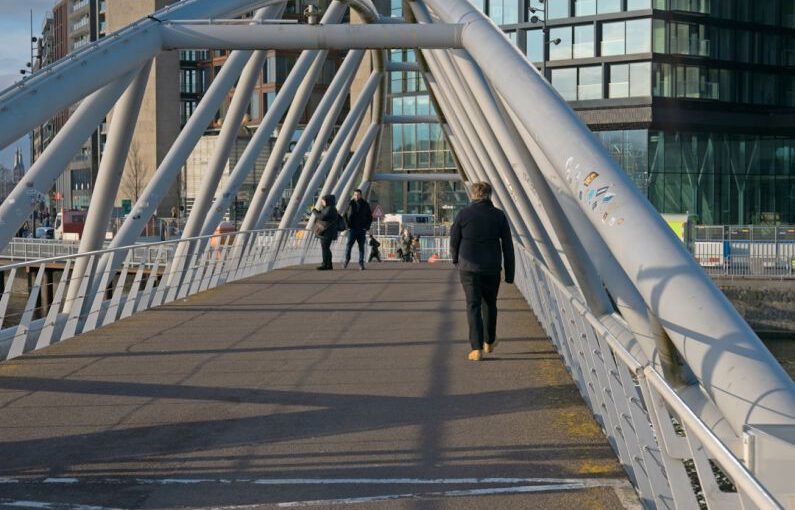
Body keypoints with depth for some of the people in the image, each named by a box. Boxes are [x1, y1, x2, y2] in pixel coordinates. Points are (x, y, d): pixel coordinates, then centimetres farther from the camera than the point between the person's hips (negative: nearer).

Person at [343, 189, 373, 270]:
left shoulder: (365, 204, 5)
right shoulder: (350, 204, 2)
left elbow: (370, 217, 8)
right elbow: (345, 215, 6)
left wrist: (367, 227, -3)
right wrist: (347, 225, -5)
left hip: (362, 229, 1)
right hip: (352, 229, -1)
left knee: (361, 246, 1)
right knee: (349, 244, -8)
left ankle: (361, 263, 5)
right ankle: (347, 259, 13)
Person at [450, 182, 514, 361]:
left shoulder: (463, 214, -6)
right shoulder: (499, 216, -2)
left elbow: (454, 241, 2)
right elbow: (508, 246, -1)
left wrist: (455, 260, 22)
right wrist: (510, 273, 4)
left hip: (469, 268, -1)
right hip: (492, 269, 2)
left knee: (473, 306, 1)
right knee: (490, 304, 20)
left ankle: (476, 348, -7)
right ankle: (489, 342, 34)